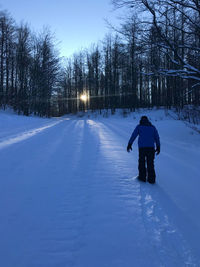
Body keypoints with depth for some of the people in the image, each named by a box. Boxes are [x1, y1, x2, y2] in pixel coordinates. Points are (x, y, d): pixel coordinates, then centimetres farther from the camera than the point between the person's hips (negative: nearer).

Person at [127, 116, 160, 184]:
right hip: (151, 147, 2)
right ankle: (151, 179, 6)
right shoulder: (152, 127, 17)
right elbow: (157, 137, 12)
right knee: (150, 163, 7)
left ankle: (142, 177, 15)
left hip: (142, 147, -2)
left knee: (141, 162, 12)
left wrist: (129, 144, 0)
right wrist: (158, 147, 14)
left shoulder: (139, 126, 10)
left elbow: (133, 135, 0)